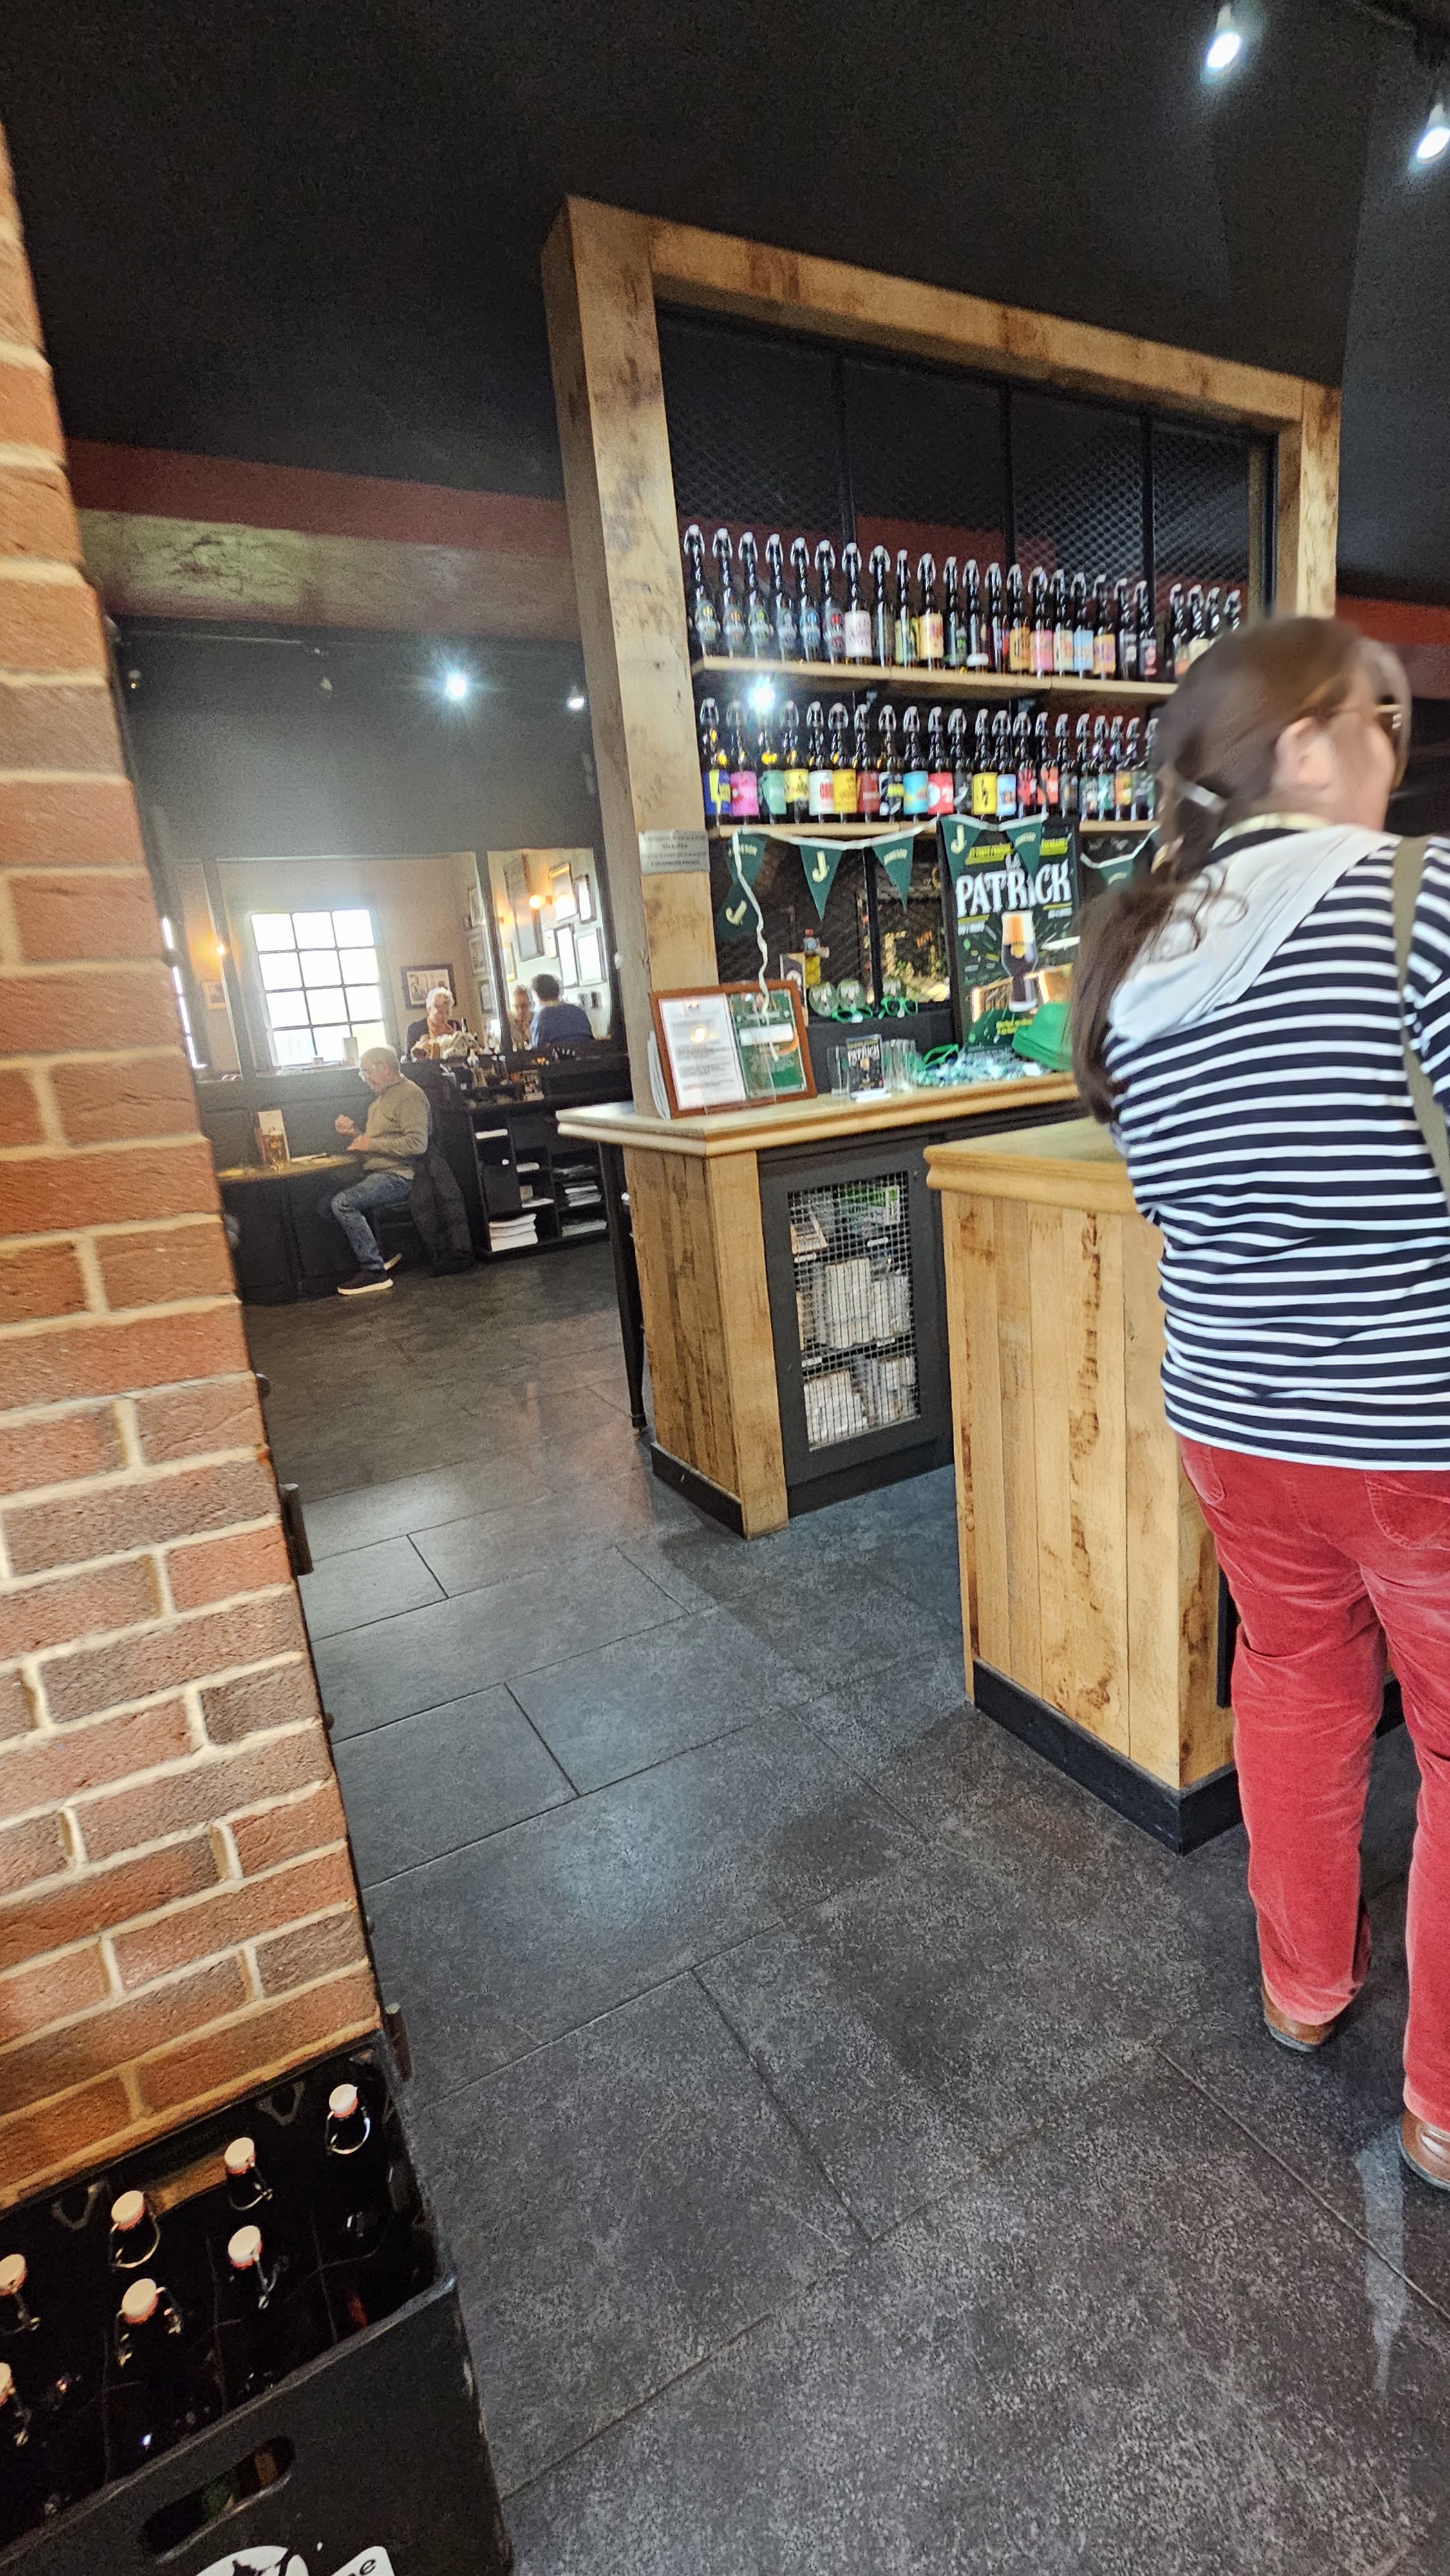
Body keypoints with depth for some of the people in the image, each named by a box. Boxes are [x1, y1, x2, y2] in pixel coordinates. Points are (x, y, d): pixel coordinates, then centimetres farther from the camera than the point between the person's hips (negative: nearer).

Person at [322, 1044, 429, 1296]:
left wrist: (371, 1143, -16)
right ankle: (373, 1255, 1)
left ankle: (375, 1271, -18)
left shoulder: (409, 1095, -9)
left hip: (398, 1176, -10)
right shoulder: (380, 1098, 23)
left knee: (343, 1203, -25)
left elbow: (417, 1143, -22)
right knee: (326, 1201, -3)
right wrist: (353, 1134, 8)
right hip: (375, 1174, 10)